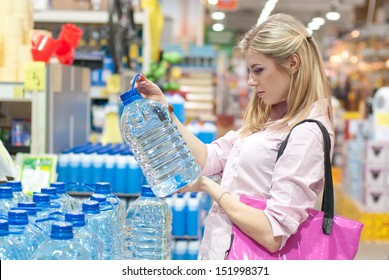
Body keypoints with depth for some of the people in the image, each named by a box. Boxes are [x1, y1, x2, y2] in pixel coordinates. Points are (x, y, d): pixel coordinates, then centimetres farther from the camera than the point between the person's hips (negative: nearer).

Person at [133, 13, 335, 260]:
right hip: (220, 245, 8)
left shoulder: (306, 134, -20)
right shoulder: (270, 117, 7)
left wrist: (208, 186, -17)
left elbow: (273, 234, -24)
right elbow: (209, 159, 4)